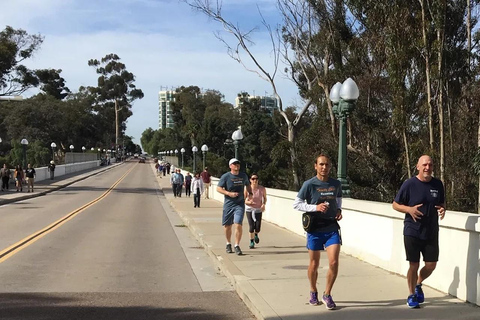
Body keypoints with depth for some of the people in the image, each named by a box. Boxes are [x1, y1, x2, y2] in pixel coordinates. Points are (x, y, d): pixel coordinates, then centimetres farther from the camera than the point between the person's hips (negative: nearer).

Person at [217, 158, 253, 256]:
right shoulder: (225, 176, -4)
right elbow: (218, 188, -5)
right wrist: (229, 193, -17)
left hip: (240, 204, 1)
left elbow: (248, 185, 26)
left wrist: (250, 193, 8)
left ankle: (237, 246, -5)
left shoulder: (244, 176, 8)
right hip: (228, 204, -1)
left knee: (238, 224, -14)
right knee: (227, 226, 8)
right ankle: (228, 244, 30)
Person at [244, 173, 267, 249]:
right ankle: (252, 242, 16)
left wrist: (264, 204, -11)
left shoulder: (262, 189, -11)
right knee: (251, 227, -9)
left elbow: (265, 198, 7)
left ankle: (256, 234, 34)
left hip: (258, 210, 1)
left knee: (258, 228, -4)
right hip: (249, 209, -1)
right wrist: (248, 202, -26)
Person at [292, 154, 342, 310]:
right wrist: (315, 207, -19)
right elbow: (296, 204, -7)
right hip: (315, 229, -2)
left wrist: (339, 210, 1)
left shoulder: (336, 184, 2)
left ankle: (327, 295, 10)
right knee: (314, 264, 11)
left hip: (332, 228, 2)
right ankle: (313, 292, 34)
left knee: (334, 262, -9)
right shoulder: (309, 184, -9)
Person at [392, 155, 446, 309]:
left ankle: (418, 284, 37)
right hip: (412, 232, -4)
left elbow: (441, 203, 16)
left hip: (431, 233, 4)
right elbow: (395, 204, -2)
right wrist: (409, 209, -21)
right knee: (414, 265, 1)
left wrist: (442, 209, -7)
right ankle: (411, 295, 20)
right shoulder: (409, 184, -9)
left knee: (431, 265, 7)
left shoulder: (438, 184, 2)